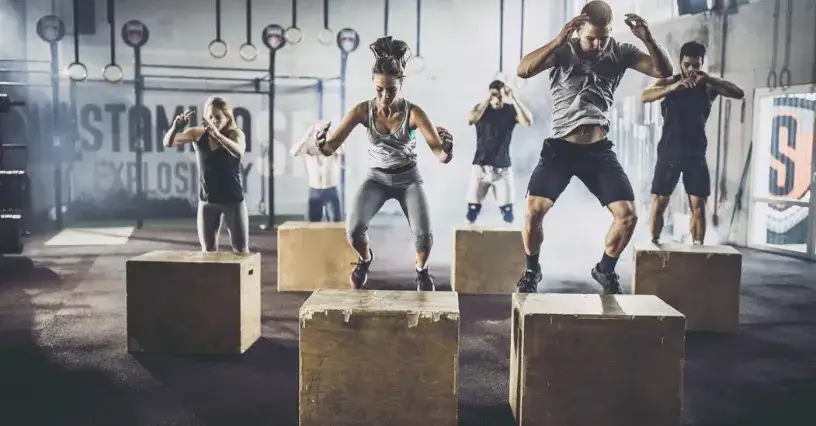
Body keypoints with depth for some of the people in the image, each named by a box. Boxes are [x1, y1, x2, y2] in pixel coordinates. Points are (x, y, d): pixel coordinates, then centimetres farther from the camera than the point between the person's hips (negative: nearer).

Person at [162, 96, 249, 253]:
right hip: (207, 201, 3)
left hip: (233, 200, -2)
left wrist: (217, 134, -47)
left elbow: (239, 152, -32)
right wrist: (176, 127, -35)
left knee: (241, 251, 5)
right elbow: (168, 143, -13)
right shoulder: (198, 134, -4)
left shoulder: (236, 134, -10)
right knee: (208, 251, 10)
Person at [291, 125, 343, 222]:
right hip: (314, 192, 1)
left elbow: (341, 149, -26)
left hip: (331, 192, -1)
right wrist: (306, 137, -22)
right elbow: (293, 152, -16)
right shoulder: (308, 150, 0)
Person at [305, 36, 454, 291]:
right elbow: (330, 147, -22)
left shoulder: (414, 113, -23)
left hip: (408, 178, -1)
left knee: (424, 233, -22)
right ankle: (365, 260, 17)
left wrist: (447, 150, -53)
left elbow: (441, 156, -28)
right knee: (353, 229, -22)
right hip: (377, 177, 1)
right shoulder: (363, 110, -19)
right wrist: (319, 145, -46)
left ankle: (421, 270, 16)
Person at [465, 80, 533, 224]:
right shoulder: (481, 109, 2)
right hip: (481, 167, 0)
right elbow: (470, 120, -19)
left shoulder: (511, 110, 1)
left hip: (503, 168, 0)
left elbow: (528, 122, -18)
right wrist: (487, 100, -25)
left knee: (507, 210, -3)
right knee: (472, 209, -1)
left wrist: (514, 98, -23)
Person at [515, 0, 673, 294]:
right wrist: (558, 40, -34)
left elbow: (664, 71, -3)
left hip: (599, 150, 2)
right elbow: (523, 70, -22)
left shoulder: (620, 52, 1)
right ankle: (532, 270, 10)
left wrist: (648, 39, -21)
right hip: (560, 148, -2)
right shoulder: (562, 51, -6)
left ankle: (605, 270, 20)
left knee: (628, 215, -6)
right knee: (534, 210, -16)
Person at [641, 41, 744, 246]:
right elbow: (644, 97, -17)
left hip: (695, 153, 1)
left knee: (698, 206, 0)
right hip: (669, 152, -1)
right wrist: (673, 87, -32)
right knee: (658, 204, -1)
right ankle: (654, 244, 8)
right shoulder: (668, 82, 1)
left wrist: (710, 79, -21)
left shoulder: (708, 86, 4)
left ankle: (697, 248, 5)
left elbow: (739, 94, -8)